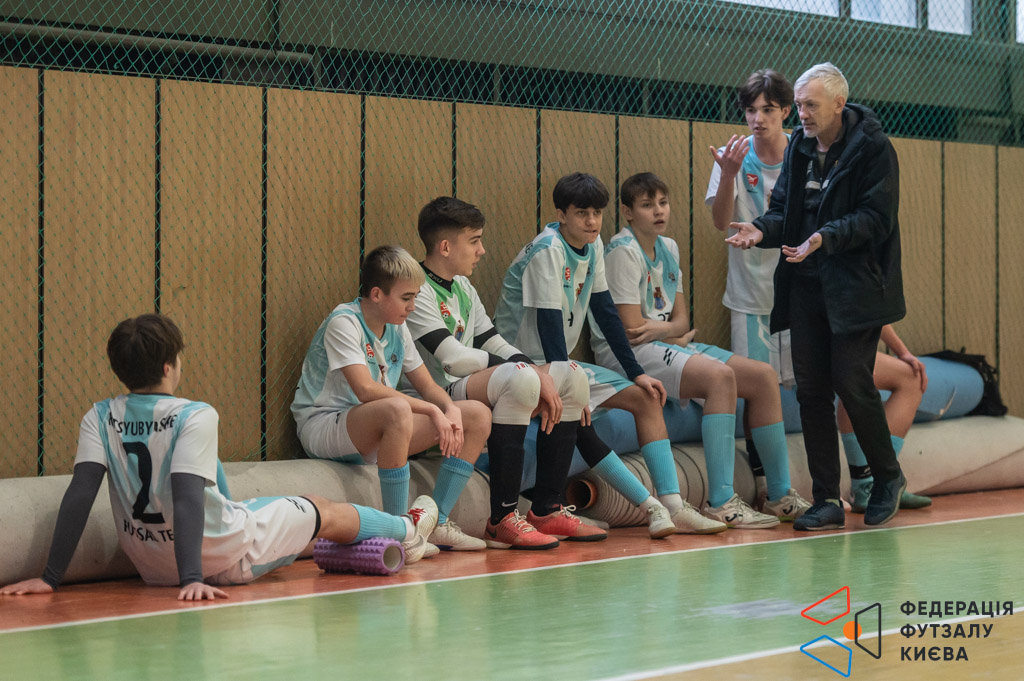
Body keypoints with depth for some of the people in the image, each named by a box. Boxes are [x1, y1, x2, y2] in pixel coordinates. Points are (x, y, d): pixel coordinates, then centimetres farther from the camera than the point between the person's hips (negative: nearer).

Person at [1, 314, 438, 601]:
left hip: (151, 567, 6)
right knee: (323, 512, 20)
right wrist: (192, 579, -36)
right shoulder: (195, 417, -23)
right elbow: (187, 496, -32)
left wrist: (51, 577, -19)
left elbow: (80, 493, -19)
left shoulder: (100, 419, -10)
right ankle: (407, 532, 49)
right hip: (227, 560, -6)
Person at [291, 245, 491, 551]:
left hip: (379, 431, 8)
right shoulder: (344, 323, -16)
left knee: (478, 415, -2)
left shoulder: (397, 328, 10)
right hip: (323, 427, -8)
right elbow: (366, 390, -29)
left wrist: (450, 409, -13)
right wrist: (432, 410, -28)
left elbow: (428, 387, 11)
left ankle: (437, 523, -3)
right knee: (397, 409, -42)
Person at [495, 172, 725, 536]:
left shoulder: (593, 245, 3)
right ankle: (652, 507, -30)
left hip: (561, 361, 9)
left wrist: (637, 373, 4)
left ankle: (673, 506, -8)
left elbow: (605, 311, 7)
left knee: (646, 398, 1)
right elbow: (549, 327, -25)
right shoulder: (548, 250, -21)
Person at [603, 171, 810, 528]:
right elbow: (631, 329, -16)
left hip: (667, 346, 9)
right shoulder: (624, 252, -12)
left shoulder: (668, 248, 14)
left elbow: (681, 319, 12)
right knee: (719, 375, -32)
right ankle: (721, 502, -35)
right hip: (625, 353, -9)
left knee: (763, 376, -3)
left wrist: (661, 329, -11)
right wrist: (676, 336, 0)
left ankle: (781, 495, 2)